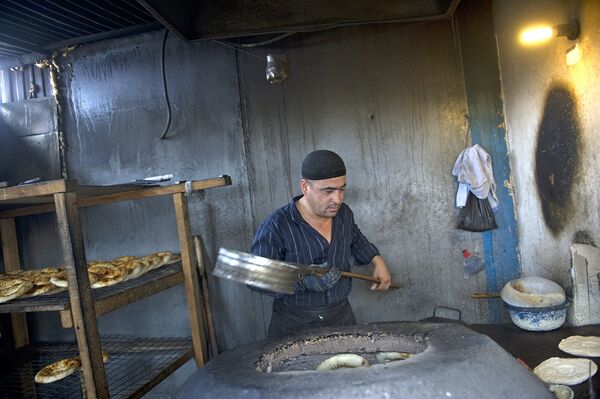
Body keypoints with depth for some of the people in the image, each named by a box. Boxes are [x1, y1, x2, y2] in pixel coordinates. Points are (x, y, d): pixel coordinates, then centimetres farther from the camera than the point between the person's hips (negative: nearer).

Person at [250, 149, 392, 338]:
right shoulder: (276, 227, -23)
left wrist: (377, 260, 7)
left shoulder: (344, 213, -3)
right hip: (294, 323, -5)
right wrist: (303, 280, -33)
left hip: (341, 314, 5)